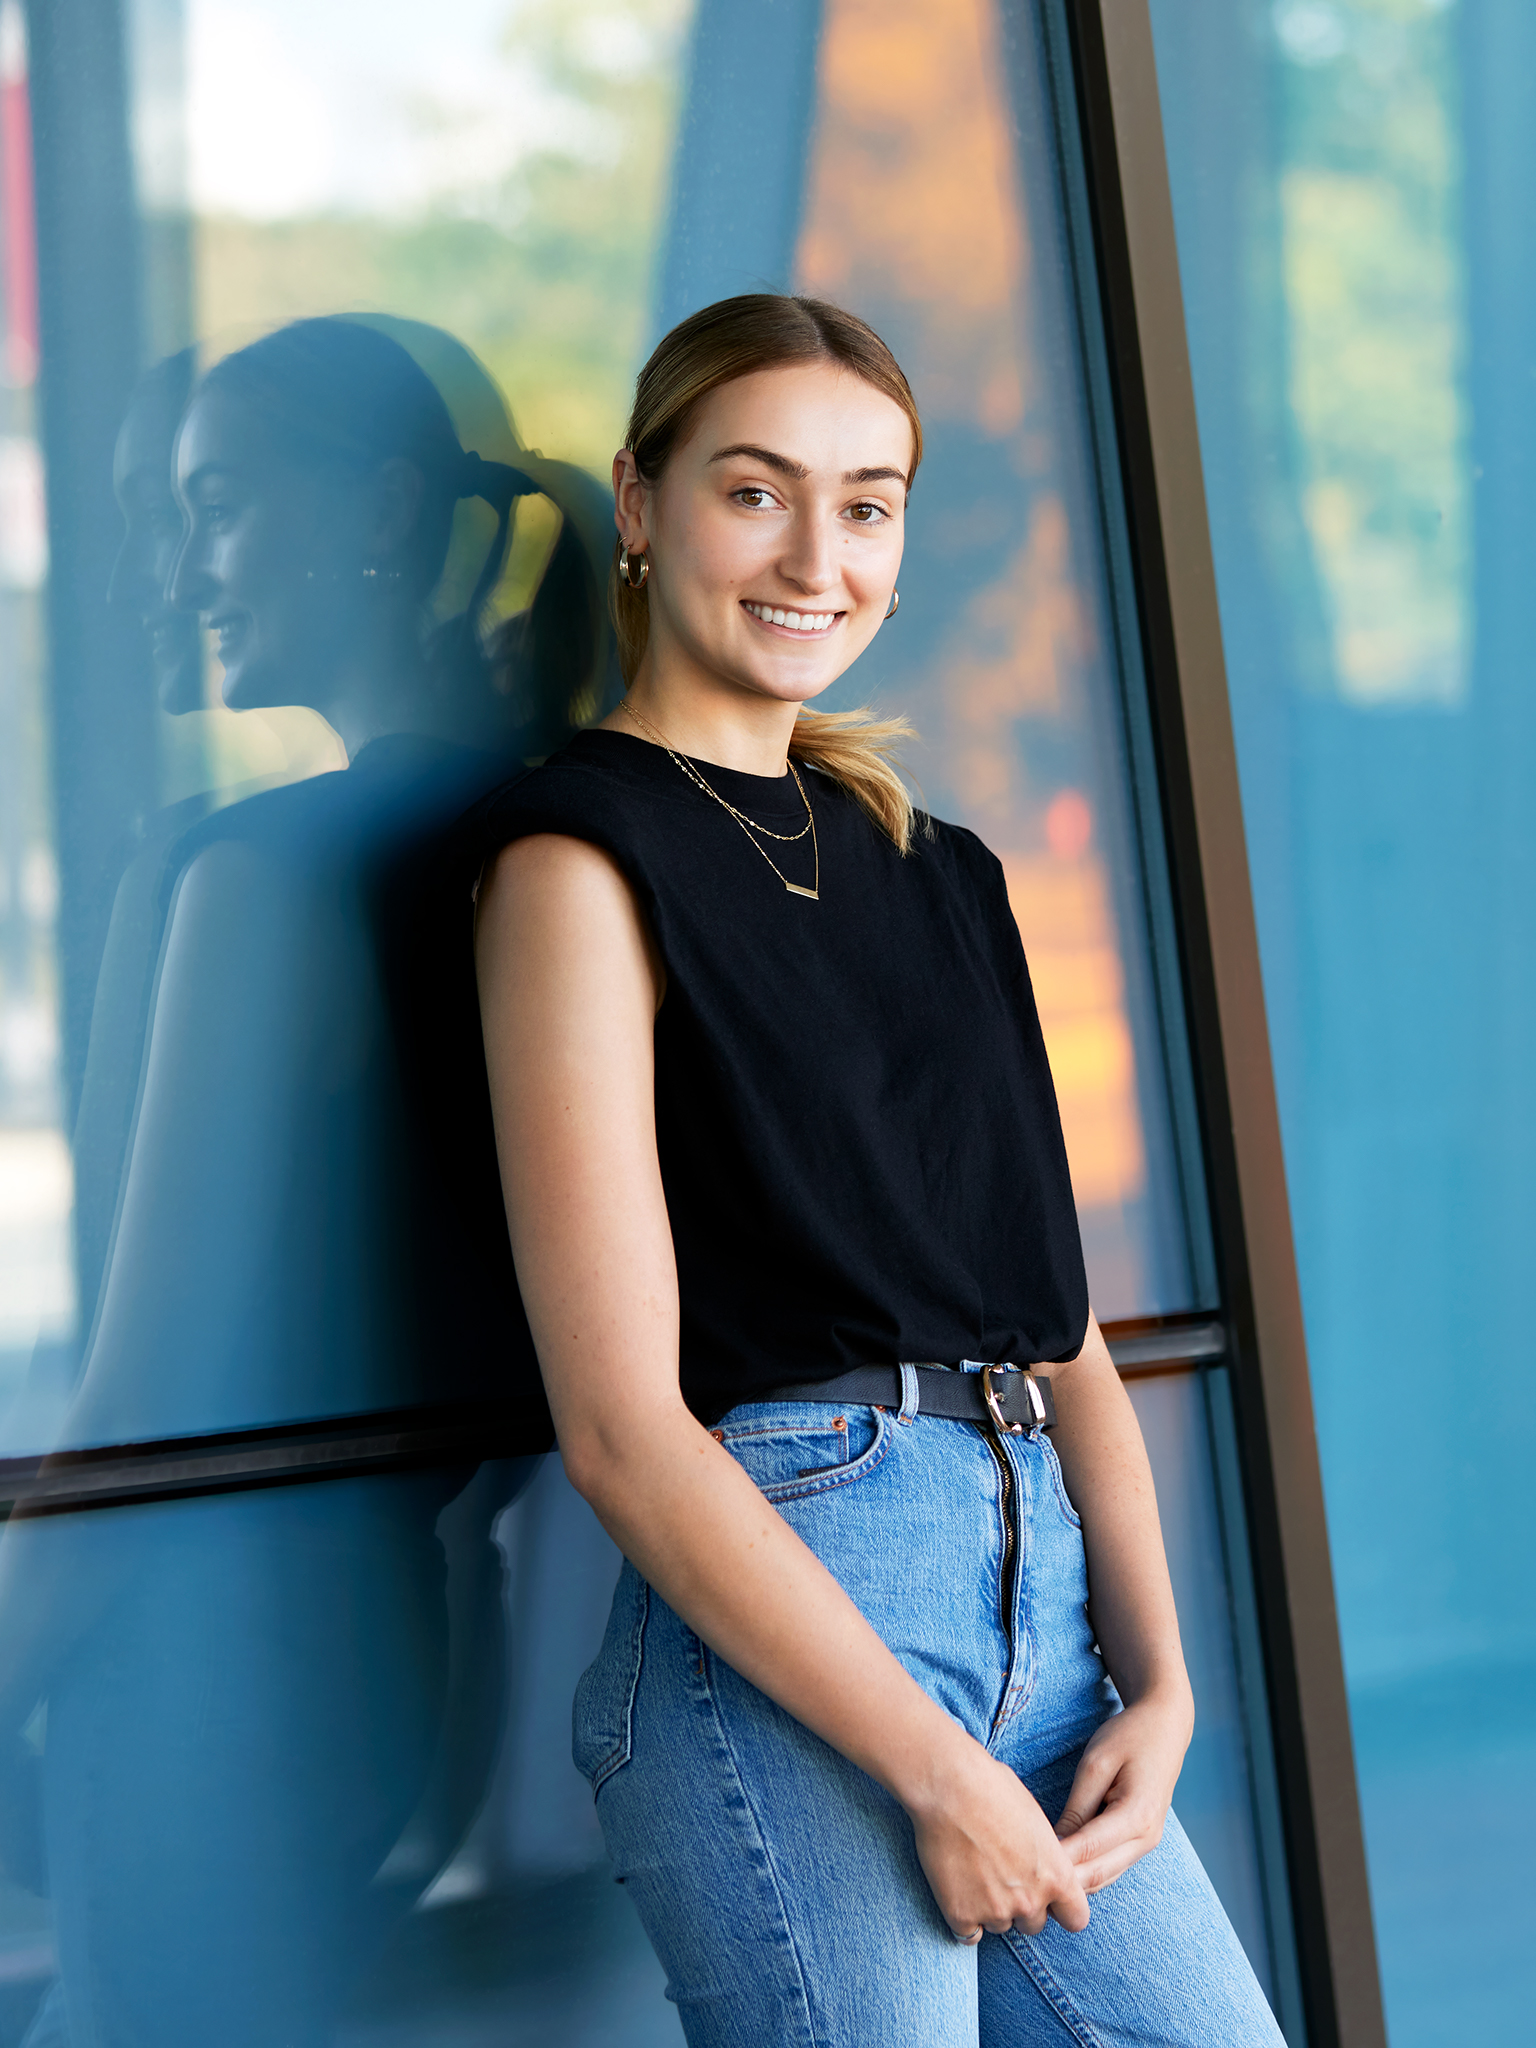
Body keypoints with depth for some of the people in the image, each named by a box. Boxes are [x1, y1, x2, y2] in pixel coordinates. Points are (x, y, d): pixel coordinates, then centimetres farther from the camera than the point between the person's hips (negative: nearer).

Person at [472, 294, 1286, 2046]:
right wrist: (938, 1770, -13)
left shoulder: (936, 870, 16)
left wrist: (1159, 1681, 1)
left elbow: (1059, 1323, 14)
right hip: (775, 1620, -6)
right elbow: (622, 1425, -12)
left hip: (1044, 1575, 7)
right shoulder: (584, 854, -5)